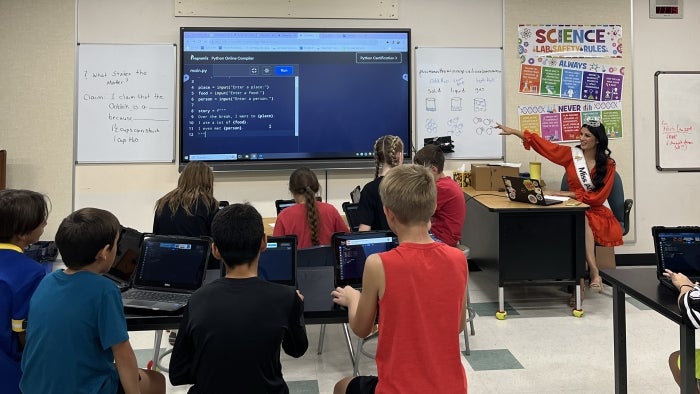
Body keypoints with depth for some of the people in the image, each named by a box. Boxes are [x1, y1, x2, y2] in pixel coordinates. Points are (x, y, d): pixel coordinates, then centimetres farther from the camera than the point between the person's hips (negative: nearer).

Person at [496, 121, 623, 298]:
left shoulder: (608, 164, -1)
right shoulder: (571, 154, 4)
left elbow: (599, 197, -8)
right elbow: (542, 144, 0)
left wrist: (570, 194, -17)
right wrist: (514, 131, -6)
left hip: (598, 212, -1)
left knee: (582, 221, -34)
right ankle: (593, 272, -33)